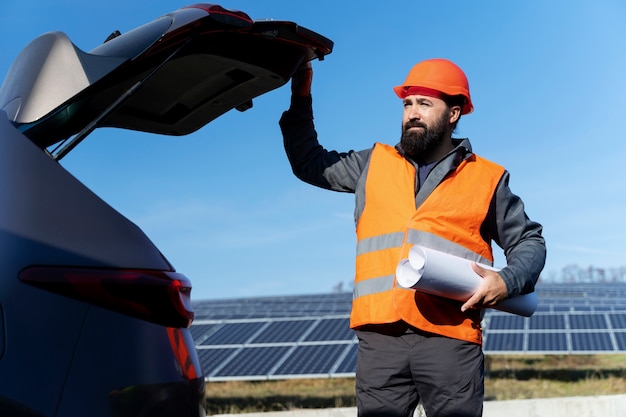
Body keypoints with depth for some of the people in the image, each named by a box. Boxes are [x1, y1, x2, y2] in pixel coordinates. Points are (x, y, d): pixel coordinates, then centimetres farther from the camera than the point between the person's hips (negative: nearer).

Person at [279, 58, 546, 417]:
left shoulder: (486, 178, 13)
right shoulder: (374, 164, 20)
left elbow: (530, 241, 16)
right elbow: (309, 163, 23)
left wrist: (507, 281, -4)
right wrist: (301, 96, 15)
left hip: (450, 337, -2)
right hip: (380, 334, 2)